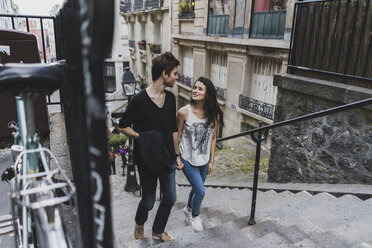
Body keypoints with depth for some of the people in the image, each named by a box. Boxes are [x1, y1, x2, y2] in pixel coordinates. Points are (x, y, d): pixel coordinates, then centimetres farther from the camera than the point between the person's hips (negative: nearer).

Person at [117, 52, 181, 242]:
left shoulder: (170, 98, 2)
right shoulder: (139, 100, -17)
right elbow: (123, 126, -6)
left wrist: (176, 155, 12)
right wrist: (141, 137, -21)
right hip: (147, 160, -5)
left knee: (170, 198, 14)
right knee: (148, 202, 10)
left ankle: (158, 230, 39)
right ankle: (139, 223, 45)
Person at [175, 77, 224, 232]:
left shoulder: (214, 114, -10)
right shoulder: (184, 112, -19)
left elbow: (213, 138, 0)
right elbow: (177, 136, -8)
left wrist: (211, 161, 3)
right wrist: (177, 157, -6)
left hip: (204, 159, 4)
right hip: (188, 159, -4)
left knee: (196, 188, 22)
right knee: (200, 192, -2)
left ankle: (189, 209, 53)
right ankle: (194, 216, 31)